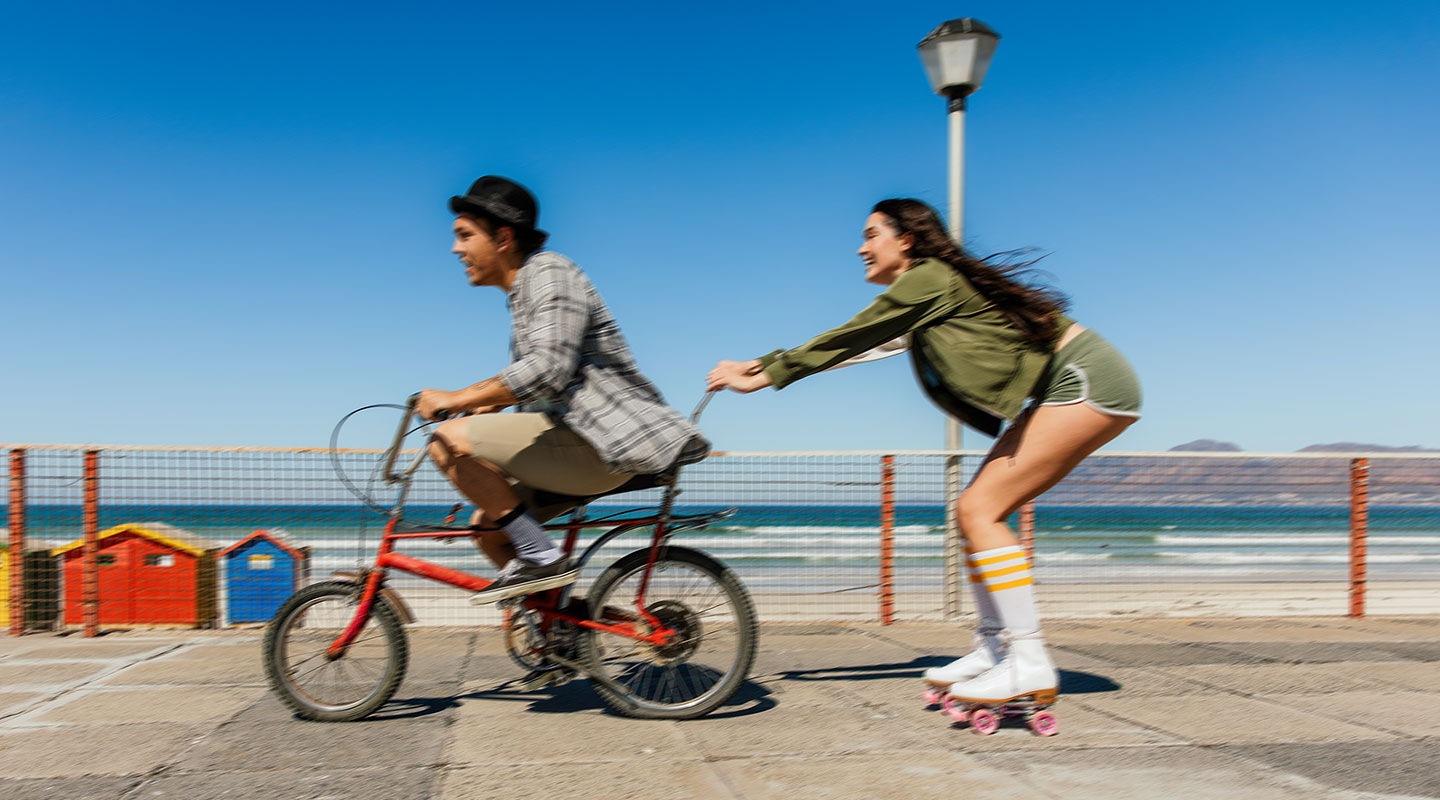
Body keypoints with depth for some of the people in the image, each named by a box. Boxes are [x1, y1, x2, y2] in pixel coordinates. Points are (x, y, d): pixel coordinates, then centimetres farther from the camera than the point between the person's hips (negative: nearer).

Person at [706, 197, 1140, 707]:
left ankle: (1029, 666, -15)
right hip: (1067, 386, 10)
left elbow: (848, 338, -10)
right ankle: (994, 649, 10)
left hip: (1090, 380, -10)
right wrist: (762, 364, 17)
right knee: (976, 509, 6)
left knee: (980, 509, -15)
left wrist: (764, 377, -3)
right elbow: (858, 345, 20)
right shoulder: (918, 306, 18)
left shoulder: (929, 279, -11)